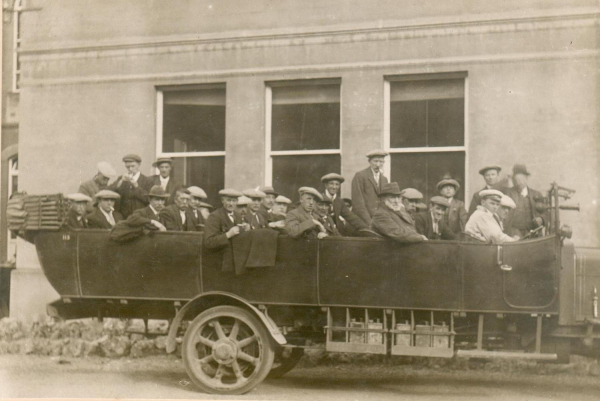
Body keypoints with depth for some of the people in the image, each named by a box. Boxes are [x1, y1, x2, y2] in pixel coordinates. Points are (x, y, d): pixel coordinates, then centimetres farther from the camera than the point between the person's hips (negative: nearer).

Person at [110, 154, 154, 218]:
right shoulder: (121, 179, 14)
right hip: (123, 218, 2)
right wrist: (121, 181, -12)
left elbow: (149, 199, -8)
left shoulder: (147, 180, 4)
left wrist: (136, 185, -13)